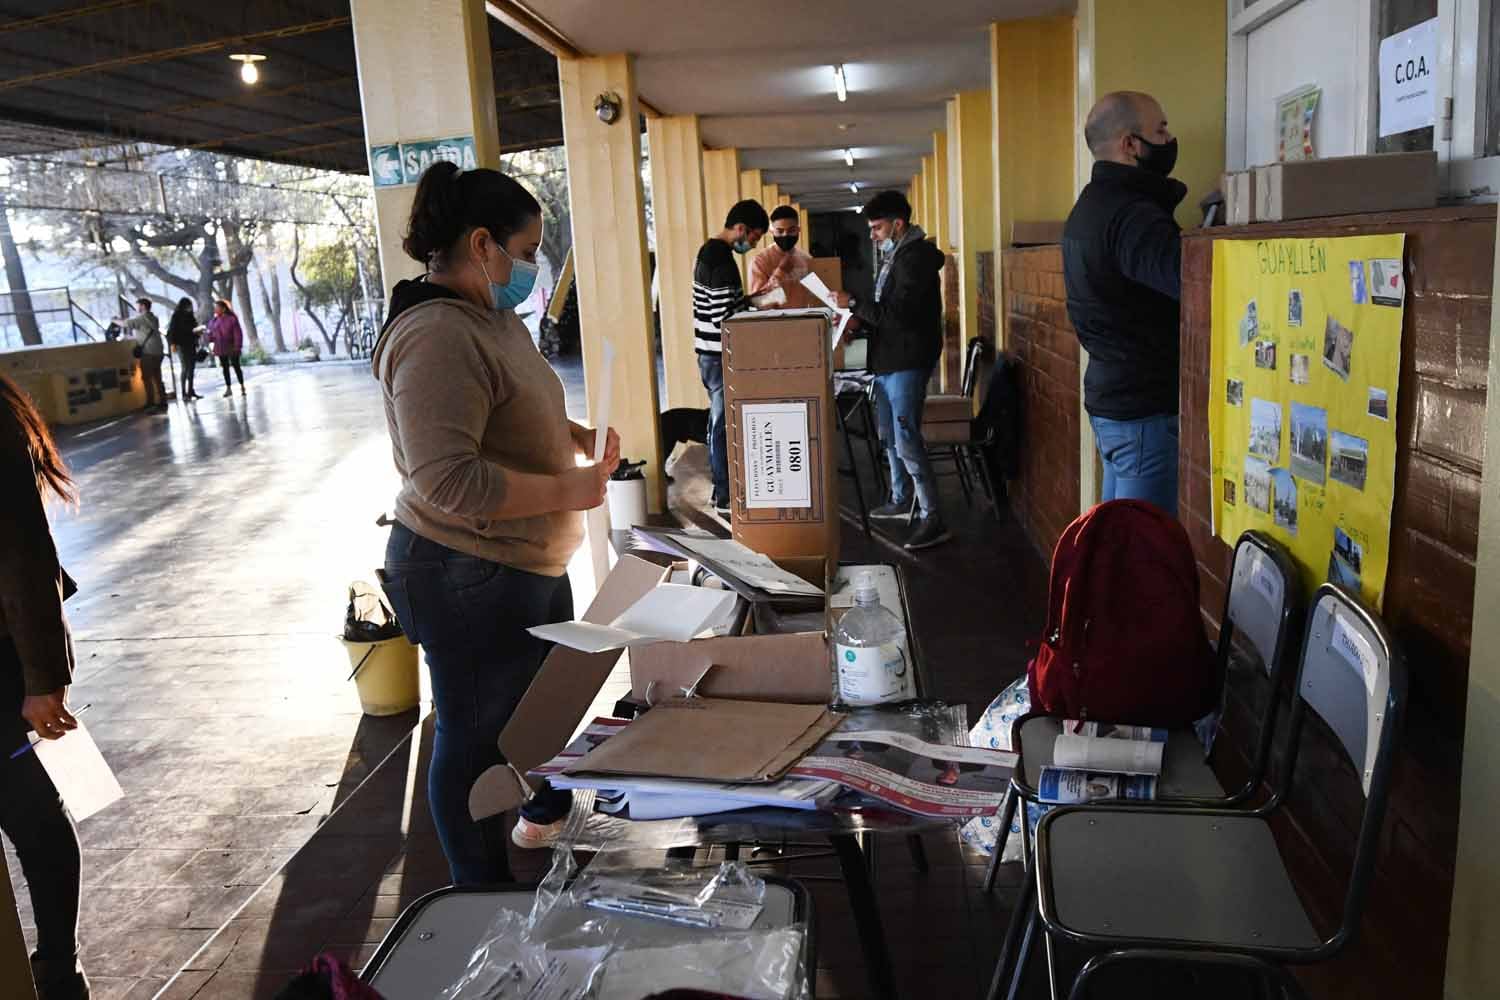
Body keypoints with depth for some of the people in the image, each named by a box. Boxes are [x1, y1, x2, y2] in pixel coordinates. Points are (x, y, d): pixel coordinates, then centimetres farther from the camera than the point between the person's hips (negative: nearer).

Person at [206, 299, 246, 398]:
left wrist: (237, 346, -15)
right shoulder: (214, 320, 5)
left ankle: (242, 387, 15)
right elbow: (211, 333, 9)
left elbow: (237, 334, -12)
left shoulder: (232, 319, -10)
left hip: (231, 348, -5)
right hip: (221, 349, 5)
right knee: (225, 368, 9)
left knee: (236, 366, 3)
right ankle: (228, 388, 15)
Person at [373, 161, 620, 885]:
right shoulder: (437, 337, -25)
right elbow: (449, 479, -32)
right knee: (476, 734, 7)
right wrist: (569, 489, -26)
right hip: (469, 578, -10)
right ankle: (484, 896, 28)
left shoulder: (493, 318, 8)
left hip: (531, 562, 11)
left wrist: (578, 436, 9)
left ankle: (548, 813, 54)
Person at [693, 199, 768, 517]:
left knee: (718, 423, 16)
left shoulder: (708, 252, 12)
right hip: (721, 356, -10)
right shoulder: (723, 262, -20)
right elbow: (723, 319, -24)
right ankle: (726, 500, 2)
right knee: (725, 427, -4)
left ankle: (721, 490, 25)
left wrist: (753, 299, 13)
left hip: (709, 354, 10)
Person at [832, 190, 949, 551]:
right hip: (888, 361, 11)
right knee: (888, 435, 19)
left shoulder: (915, 258, -15)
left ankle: (933, 519, -9)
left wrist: (854, 303, -17)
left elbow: (898, 313, -24)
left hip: (908, 363, -11)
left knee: (906, 441, -12)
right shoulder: (893, 257, 16)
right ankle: (901, 501, 35)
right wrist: (858, 321, 5)